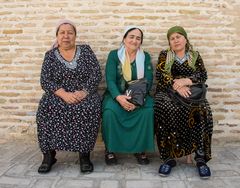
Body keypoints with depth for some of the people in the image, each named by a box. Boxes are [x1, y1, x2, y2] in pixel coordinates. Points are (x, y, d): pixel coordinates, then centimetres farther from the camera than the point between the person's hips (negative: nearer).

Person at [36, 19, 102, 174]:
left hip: (84, 94, 0)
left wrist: (84, 92, -20)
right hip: (59, 95, 1)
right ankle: (49, 154, -18)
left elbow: (96, 74, -3)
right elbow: (45, 81, -4)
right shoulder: (50, 55, 6)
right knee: (46, 107, -30)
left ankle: (85, 154, -21)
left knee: (90, 108, -33)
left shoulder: (85, 50, 5)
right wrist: (64, 94, -22)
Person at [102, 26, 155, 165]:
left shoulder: (145, 57, 6)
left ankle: (140, 149, -10)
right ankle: (110, 149, -11)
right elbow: (110, 80, -9)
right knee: (110, 110, -31)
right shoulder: (114, 55, 1)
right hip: (116, 94, -1)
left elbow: (148, 81, -4)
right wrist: (118, 97, -29)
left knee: (149, 110, -28)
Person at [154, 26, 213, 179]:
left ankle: (201, 156, -25)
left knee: (202, 110, -32)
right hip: (168, 91, -1)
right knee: (165, 109, -35)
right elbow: (160, 75, -2)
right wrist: (177, 86, -19)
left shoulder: (195, 56, 16)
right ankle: (169, 156, -29)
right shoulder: (164, 55, 14)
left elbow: (203, 75, 2)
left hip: (191, 92, 1)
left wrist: (185, 81, -17)